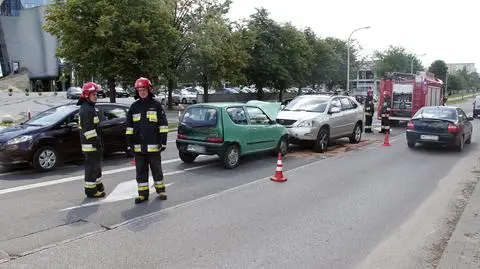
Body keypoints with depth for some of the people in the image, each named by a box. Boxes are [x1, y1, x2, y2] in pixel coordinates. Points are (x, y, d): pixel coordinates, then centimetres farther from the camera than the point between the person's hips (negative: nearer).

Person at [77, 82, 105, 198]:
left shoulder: (91, 108, 16)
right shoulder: (86, 110, -18)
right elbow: (88, 130, -23)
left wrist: (99, 143, 22)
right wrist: (96, 143, -22)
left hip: (95, 143, 11)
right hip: (90, 145, -11)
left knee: (96, 165, 20)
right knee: (91, 167, -2)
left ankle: (98, 186, 33)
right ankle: (91, 190, 7)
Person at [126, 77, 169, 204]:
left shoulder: (156, 105, -1)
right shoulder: (134, 106, 9)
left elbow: (163, 124, -2)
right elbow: (129, 126, 12)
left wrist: (163, 141, -7)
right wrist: (129, 142, 5)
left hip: (153, 145, -3)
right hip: (138, 146, 3)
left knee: (156, 169, 8)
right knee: (141, 171, 8)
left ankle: (160, 190, 23)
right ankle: (143, 193, 17)